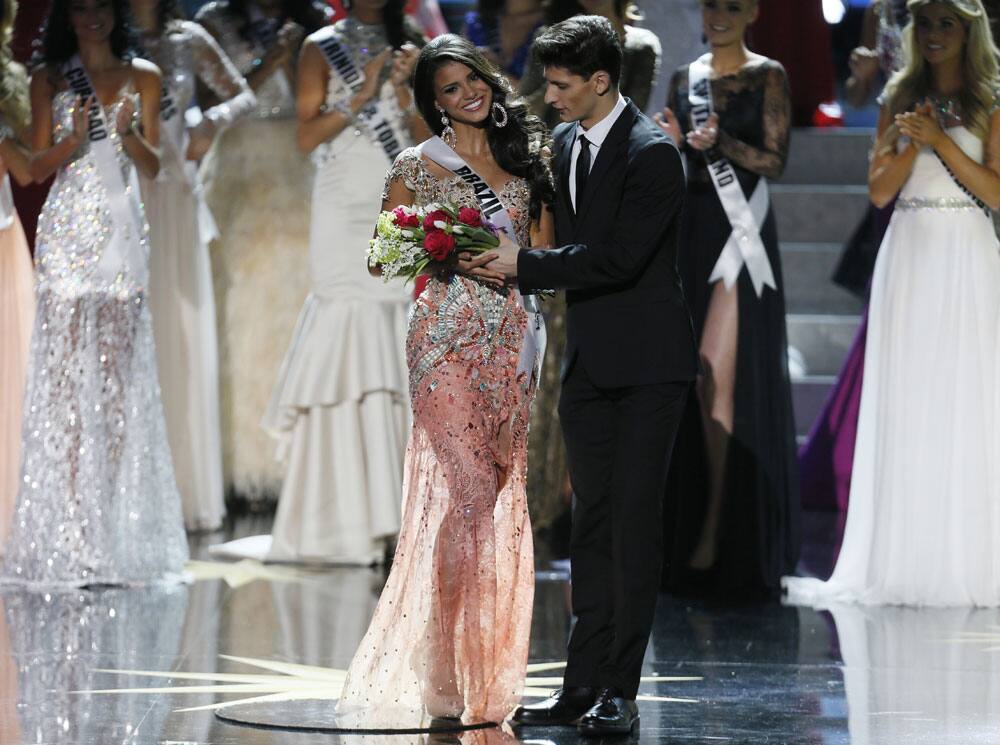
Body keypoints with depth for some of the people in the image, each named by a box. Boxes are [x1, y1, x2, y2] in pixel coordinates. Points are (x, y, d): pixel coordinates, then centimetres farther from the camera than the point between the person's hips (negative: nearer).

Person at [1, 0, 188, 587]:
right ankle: (71, 538, -7)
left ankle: (114, 531, 3)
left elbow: (154, 165, 9)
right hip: (69, 231, -2)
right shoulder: (50, 80, 7)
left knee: (120, 374, 0)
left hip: (122, 231, 2)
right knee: (67, 373, -6)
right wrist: (73, 139, -13)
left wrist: (127, 133, -11)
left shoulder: (143, 77, 11)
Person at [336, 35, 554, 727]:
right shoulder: (417, 165, 3)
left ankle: (493, 667, 10)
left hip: (512, 337, 4)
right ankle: (446, 675, -10)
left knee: (505, 495, 3)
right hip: (448, 337, -4)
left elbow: (545, 249, 16)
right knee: (464, 489, -13)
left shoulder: (525, 161, 15)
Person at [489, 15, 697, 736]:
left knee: (634, 521, -7)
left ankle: (620, 691, -5)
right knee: (593, 522, 8)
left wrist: (524, 265, -15)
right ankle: (584, 683, 10)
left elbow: (618, 258, -21)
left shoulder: (652, 154, -15)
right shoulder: (565, 143, 11)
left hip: (648, 364, -8)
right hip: (589, 363, 8)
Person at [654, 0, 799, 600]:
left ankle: (717, 529, -9)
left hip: (740, 234, -5)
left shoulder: (767, 77, 0)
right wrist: (674, 141, -3)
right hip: (691, 230, 5)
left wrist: (721, 143, -20)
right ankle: (689, 522, 9)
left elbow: (775, 161, -6)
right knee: (689, 379, 3)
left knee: (718, 378, -11)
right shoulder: (686, 79, 14)